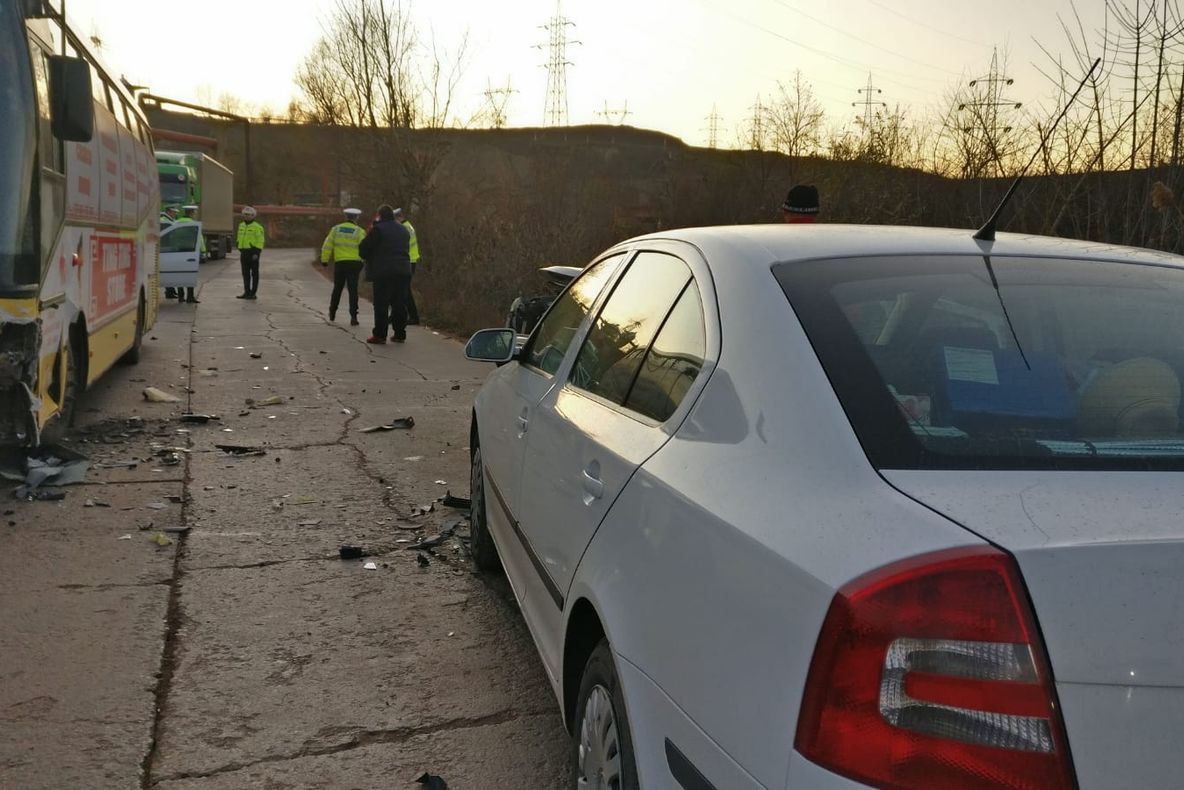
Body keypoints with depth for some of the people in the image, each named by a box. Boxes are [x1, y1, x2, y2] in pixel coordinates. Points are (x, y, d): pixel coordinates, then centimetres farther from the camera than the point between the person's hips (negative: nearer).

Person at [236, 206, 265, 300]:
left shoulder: (257, 227, -9)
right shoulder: (241, 226, 14)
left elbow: (260, 241, -12)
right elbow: (240, 239, 20)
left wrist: (256, 253, -18)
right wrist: (240, 252, 16)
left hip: (253, 252, -7)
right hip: (244, 252, 7)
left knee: (254, 273, 0)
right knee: (245, 273, 8)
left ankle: (253, 293, 2)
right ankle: (247, 292, 13)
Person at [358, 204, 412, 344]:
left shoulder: (378, 229, -8)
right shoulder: (403, 230, 15)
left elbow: (363, 249, -6)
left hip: (384, 272, -6)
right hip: (403, 271, 6)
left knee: (381, 304, -2)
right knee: (399, 303, 12)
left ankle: (379, 335, -2)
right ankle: (400, 333, 12)